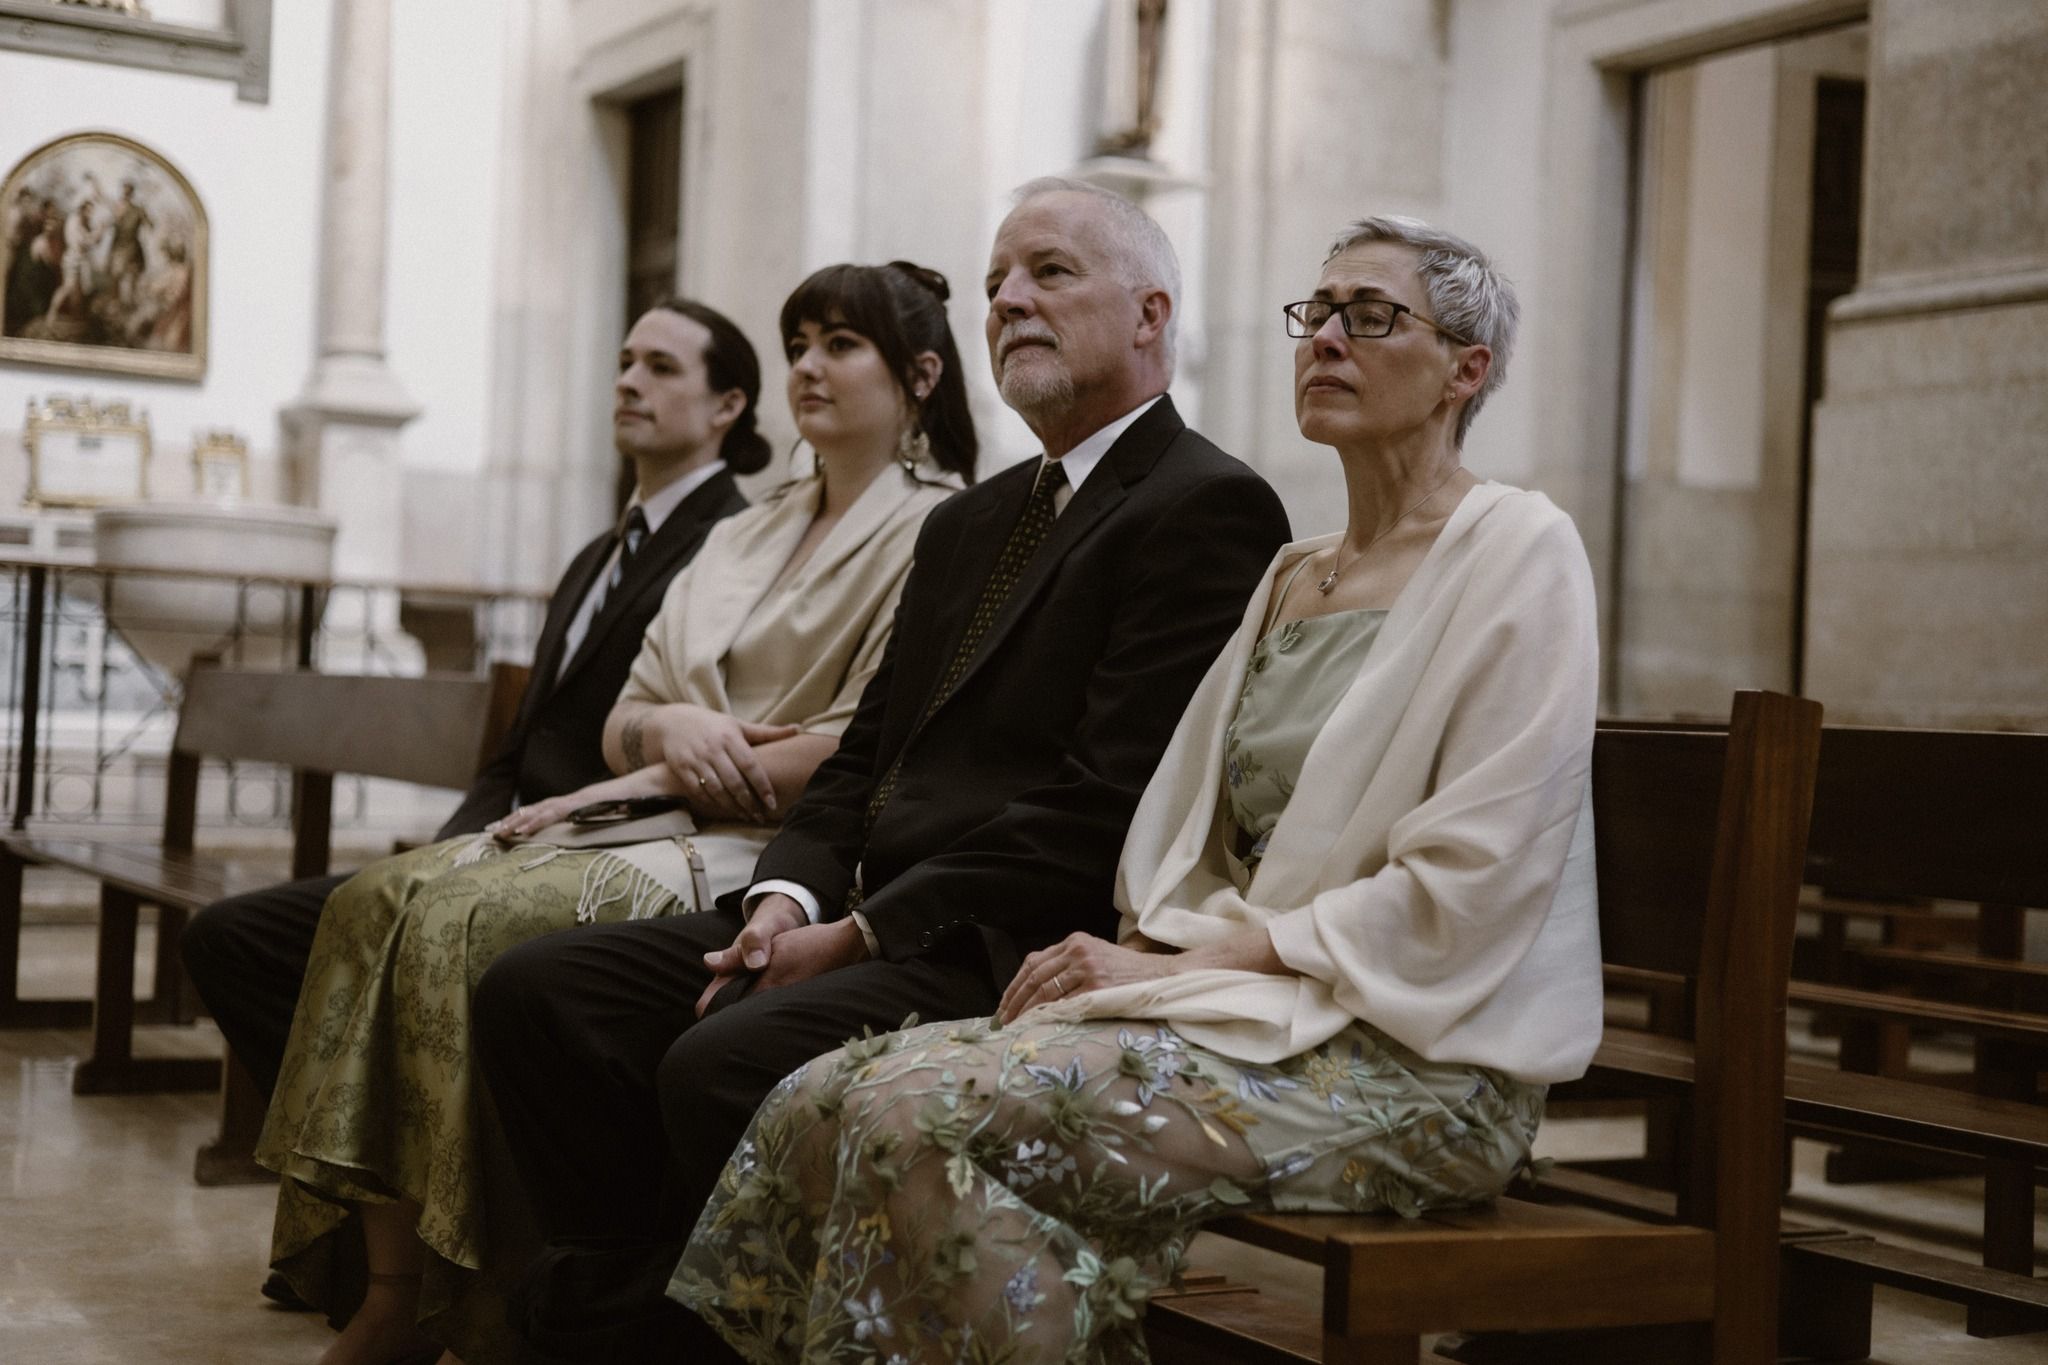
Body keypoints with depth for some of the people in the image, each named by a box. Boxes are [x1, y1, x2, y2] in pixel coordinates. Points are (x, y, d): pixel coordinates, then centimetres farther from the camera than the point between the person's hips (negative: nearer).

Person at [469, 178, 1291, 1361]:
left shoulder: (1208, 508, -7)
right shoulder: (969, 523, 24)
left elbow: (1106, 806, -16)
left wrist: (864, 932, -15)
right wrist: (792, 895, -1)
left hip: (1019, 955, -9)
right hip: (870, 925, 9)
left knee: (724, 1063, -31)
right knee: (537, 993, -6)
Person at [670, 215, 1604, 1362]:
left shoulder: (1518, 550, -4)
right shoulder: (1295, 575, 21)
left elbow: (1459, 890, -13)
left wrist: (1181, 962, -14)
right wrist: (1136, 953, -3)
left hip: (1417, 1064, -7)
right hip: (1253, 1013, 7)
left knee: (925, 1111, -26)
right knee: (818, 1106, -13)